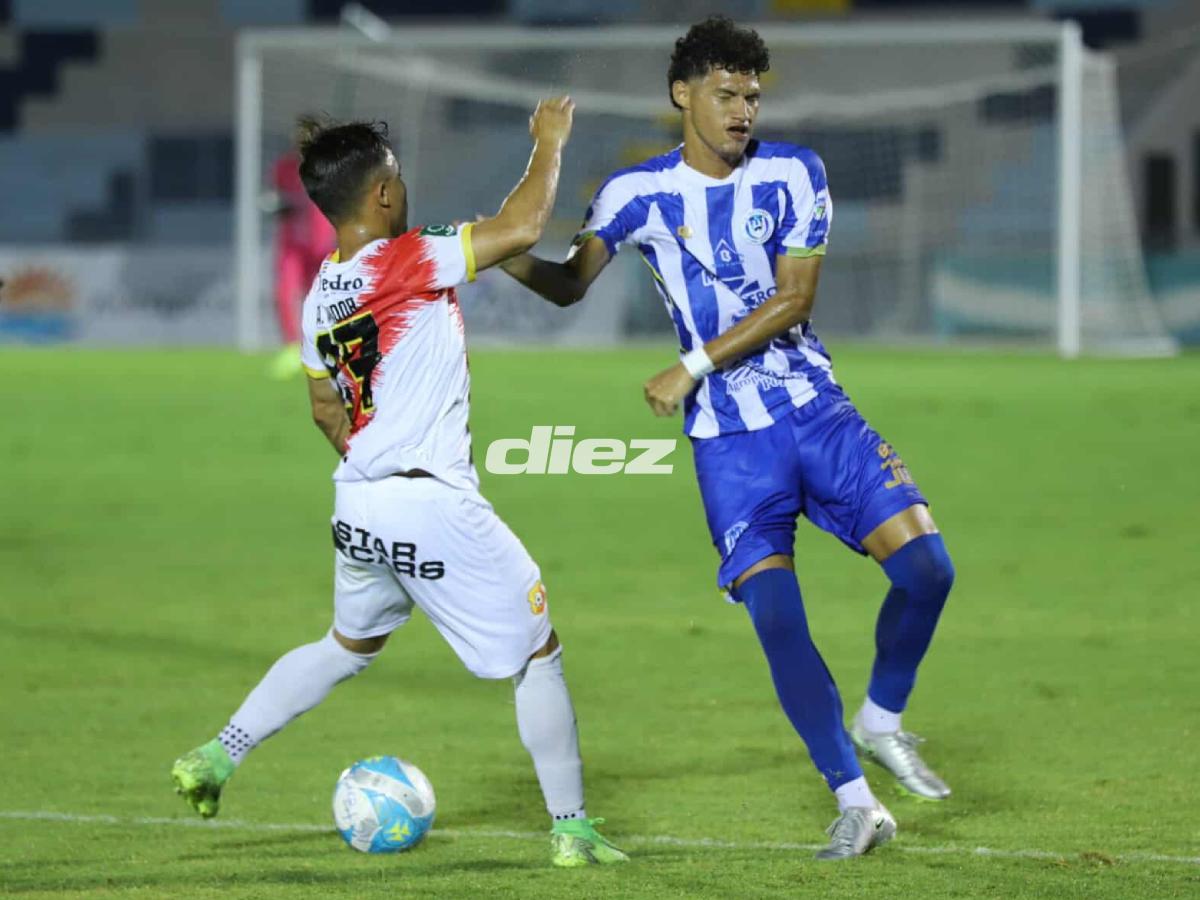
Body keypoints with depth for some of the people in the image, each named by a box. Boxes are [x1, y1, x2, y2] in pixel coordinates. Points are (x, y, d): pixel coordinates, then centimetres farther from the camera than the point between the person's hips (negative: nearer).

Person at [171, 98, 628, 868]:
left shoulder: (319, 295, 9)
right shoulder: (406, 263, -15)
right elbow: (522, 228, -20)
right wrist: (549, 144, -6)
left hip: (358, 506, 8)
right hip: (434, 507, -8)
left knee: (350, 644, 30)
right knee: (538, 653, 6)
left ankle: (217, 759, 26)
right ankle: (572, 829, 9)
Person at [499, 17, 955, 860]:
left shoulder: (794, 174, -2)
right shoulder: (638, 193, -2)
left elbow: (791, 299, -7)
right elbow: (570, 284, 2)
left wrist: (695, 367, -14)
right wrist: (515, 258, -20)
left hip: (817, 409, 2)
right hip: (729, 441, -1)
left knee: (926, 568, -12)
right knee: (776, 614, -15)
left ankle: (882, 720, 15)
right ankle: (855, 802, -5)